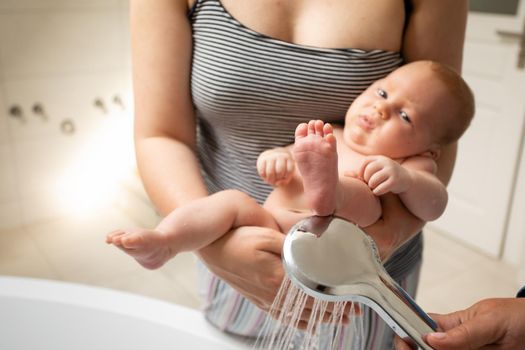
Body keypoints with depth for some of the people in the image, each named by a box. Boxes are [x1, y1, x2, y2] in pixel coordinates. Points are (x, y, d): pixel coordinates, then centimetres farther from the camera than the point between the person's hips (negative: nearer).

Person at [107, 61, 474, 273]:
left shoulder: (409, 165, 8)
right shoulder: (328, 140, 16)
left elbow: (434, 205, -10)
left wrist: (403, 178, -31)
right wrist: (276, 158, -13)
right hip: (268, 227, 4)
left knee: (363, 196, -27)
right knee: (233, 200, -18)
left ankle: (327, 192, -57)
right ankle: (161, 244, -32)